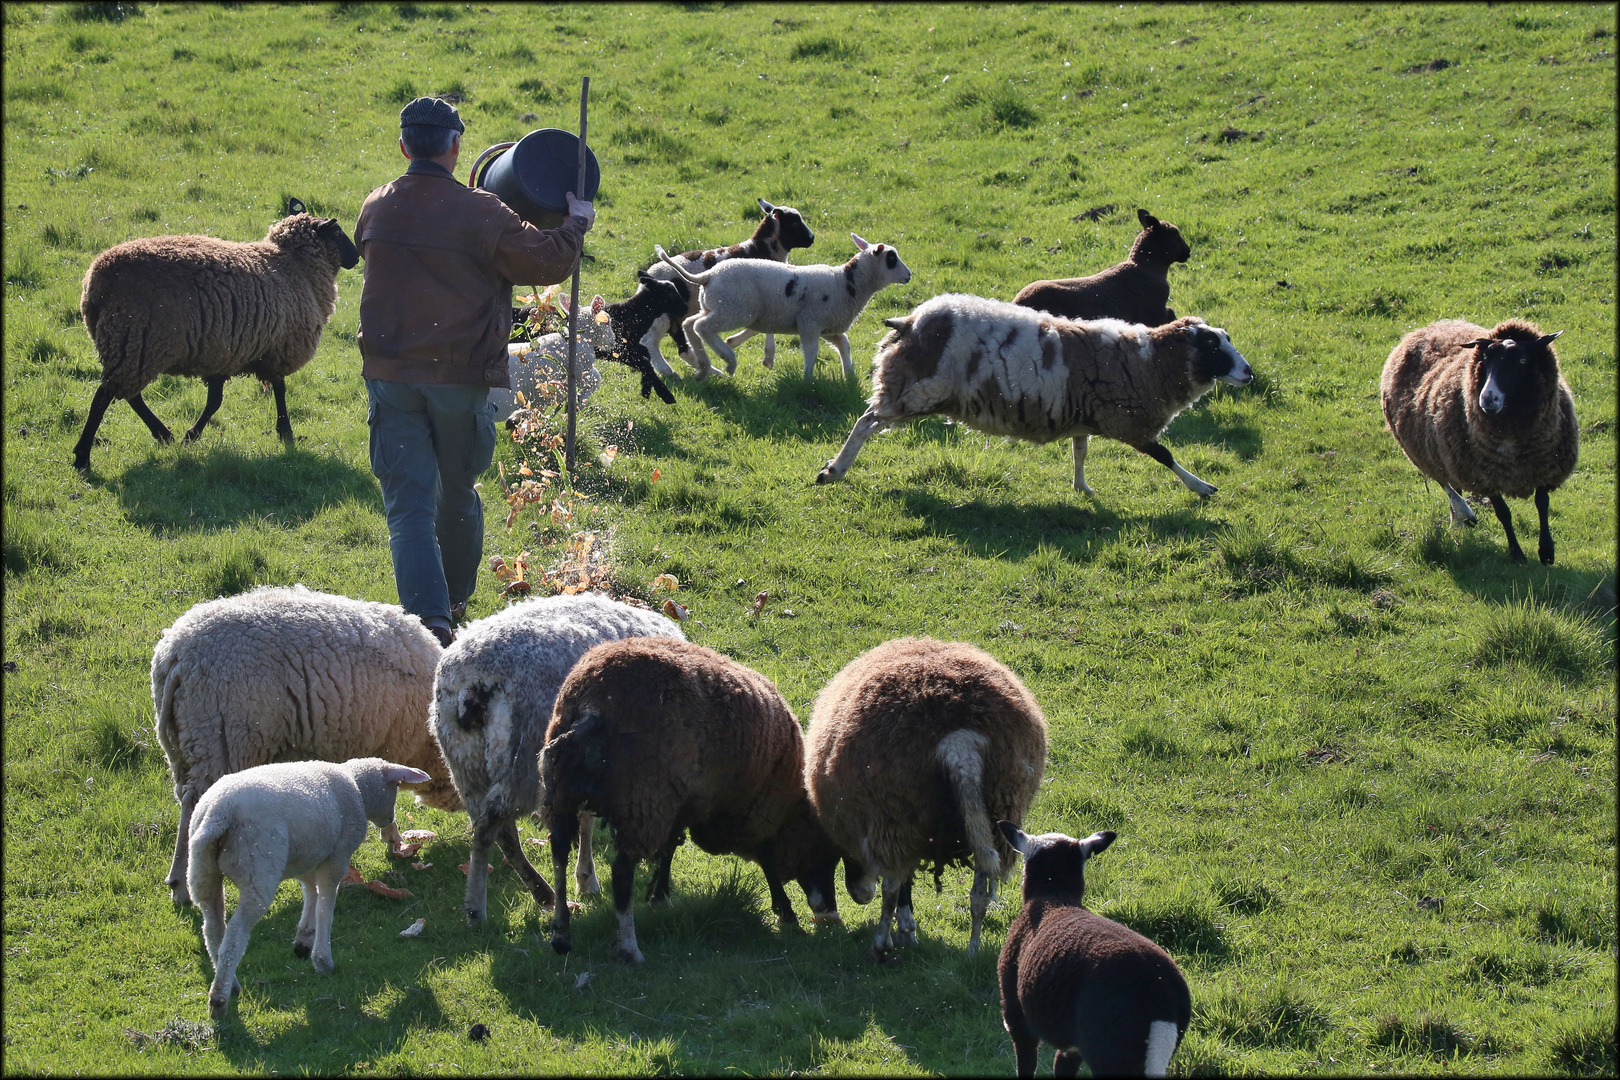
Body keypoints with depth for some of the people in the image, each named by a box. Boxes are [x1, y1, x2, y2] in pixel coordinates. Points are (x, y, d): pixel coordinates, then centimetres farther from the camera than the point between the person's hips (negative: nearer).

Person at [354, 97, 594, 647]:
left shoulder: (376, 209, 5)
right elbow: (546, 261, -9)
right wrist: (576, 223, 11)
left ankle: (429, 619, -19)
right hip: (460, 380, -2)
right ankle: (455, 601, 37)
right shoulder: (480, 213, -11)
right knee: (457, 494, 20)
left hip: (390, 379, 2)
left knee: (409, 505, -3)